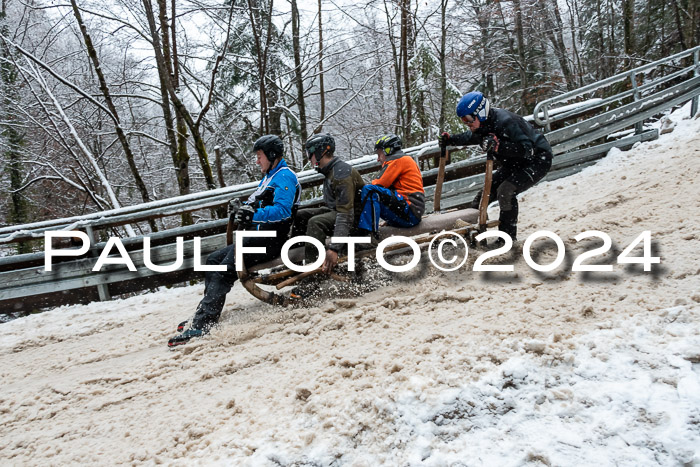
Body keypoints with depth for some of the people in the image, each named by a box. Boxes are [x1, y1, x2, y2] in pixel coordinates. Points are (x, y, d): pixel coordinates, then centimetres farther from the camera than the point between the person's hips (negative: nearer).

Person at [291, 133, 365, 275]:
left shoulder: (342, 174, -25)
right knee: (300, 216, 4)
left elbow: (346, 215, -33)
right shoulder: (331, 171, 7)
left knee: (316, 222, -32)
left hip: (354, 217, -10)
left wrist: (334, 249, -40)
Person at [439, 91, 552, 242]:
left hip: (537, 160, -9)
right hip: (514, 163, 9)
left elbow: (527, 150, -38)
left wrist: (498, 146, -48)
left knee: (505, 191, -25)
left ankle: (508, 236, -12)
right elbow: (469, 137, 18)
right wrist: (449, 139, 1)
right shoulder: (483, 125, -6)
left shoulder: (505, 122, -32)